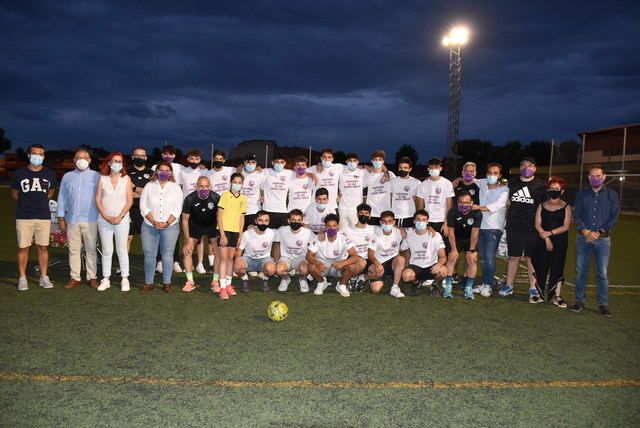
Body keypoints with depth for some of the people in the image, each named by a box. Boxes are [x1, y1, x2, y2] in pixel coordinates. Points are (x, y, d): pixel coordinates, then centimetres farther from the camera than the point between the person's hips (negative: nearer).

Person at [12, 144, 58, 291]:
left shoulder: (49, 174, 5)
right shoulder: (19, 173, 2)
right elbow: (14, 193, 15)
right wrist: (26, 204, 12)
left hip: (44, 216, 1)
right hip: (24, 217, -1)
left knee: (43, 247, 4)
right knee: (23, 247, 2)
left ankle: (44, 277, 13)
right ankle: (22, 278, 11)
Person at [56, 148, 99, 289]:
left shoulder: (96, 176, 3)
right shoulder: (67, 177, 11)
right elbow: (61, 198, 12)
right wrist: (61, 218, 8)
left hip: (91, 220, -2)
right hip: (72, 220, 2)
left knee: (91, 249, 2)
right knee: (73, 250, 5)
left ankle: (92, 277, 9)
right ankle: (75, 277, 13)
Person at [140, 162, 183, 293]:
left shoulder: (176, 187, 6)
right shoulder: (149, 186, 7)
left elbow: (177, 208, -1)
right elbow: (143, 206, 0)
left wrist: (166, 223, -12)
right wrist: (154, 222, -11)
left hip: (170, 227, -1)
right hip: (149, 226, 1)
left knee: (167, 255, 0)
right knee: (149, 255, 2)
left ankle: (166, 283, 9)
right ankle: (148, 282, 11)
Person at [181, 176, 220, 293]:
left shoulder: (216, 198, -25)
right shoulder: (190, 199, -23)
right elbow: (185, 219, -13)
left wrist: (218, 238, -17)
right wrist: (187, 240, -15)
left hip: (212, 226, -1)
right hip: (195, 225, 1)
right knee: (187, 250, -8)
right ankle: (190, 282, 3)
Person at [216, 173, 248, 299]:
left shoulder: (243, 198, 7)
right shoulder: (225, 195, -7)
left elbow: (241, 217, 11)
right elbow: (219, 215, -9)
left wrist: (240, 234, 5)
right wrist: (222, 234, -14)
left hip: (235, 231, 4)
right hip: (224, 230, -4)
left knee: (231, 258, 11)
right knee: (224, 258, -5)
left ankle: (228, 284, 21)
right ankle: (222, 287, -2)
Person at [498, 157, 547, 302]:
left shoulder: (541, 185, -1)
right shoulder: (512, 183, 9)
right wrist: (508, 220, 13)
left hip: (533, 229, -3)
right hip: (514, 227, 3)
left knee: (531, 258, 3)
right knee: (513, 257, 10)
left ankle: (533, 289, 11)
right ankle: (508, 286, 19)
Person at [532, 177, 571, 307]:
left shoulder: (566, 207, 4)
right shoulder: (542, 206, 9)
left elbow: (566, 227, -5)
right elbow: (537, 225, 1)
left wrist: (549, 233, -13)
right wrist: (546, 238, -10)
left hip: (560, 242, -1)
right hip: (542, 241, 1)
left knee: (557, 267, -2)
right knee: (541, 267, 1)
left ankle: (557, 296, 2)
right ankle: (539, 293, 10)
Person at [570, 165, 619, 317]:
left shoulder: (611, 195, 5)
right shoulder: (582, 194, 8)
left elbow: (614, 217, -2)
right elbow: (576, 215, 3)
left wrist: (597, 233, -10)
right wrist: (586, 232, -12)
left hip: (603, 239, -1)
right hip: (583, 237, 1)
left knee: (602, 273, 0)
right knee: (580, 271, 5)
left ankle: (603, 304, 9)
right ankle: (579, 300, 15)